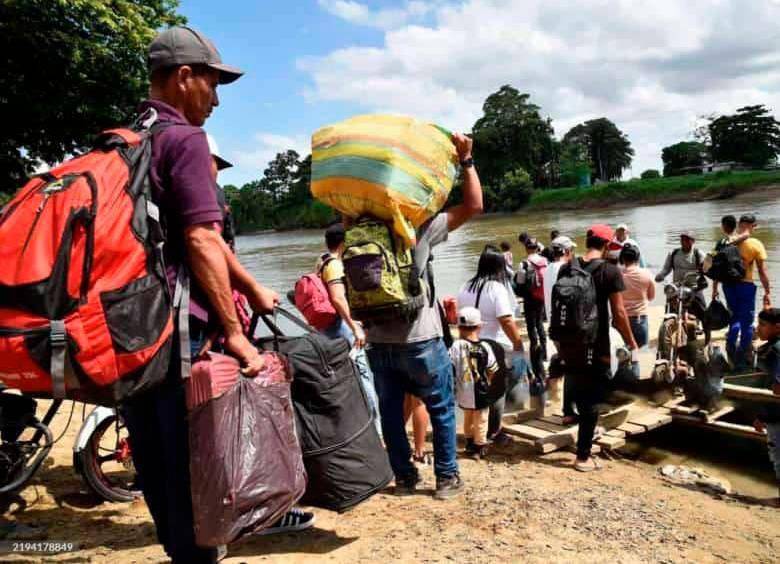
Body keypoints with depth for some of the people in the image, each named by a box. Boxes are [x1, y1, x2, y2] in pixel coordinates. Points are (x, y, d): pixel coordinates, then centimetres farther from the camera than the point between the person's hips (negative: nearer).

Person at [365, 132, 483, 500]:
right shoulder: (419, 228, -11)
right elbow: (473, 206, -9)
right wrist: (466, 159, -6)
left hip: (379, 342, 4)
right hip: (419, 340, -3)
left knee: (390, 412, 15)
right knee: (441, 410, 12)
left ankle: (404, 477, 24)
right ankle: (447, 478, 19)